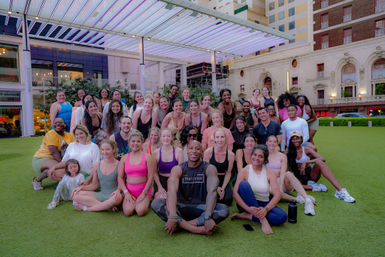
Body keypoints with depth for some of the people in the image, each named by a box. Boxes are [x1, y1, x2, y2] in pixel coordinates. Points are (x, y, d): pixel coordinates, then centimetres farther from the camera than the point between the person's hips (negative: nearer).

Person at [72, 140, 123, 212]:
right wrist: (82, 187, -3)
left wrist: (118, 191, -26)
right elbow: (95, 185, 14)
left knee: (118, 197, -41)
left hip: (113, 195, -5)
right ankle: (108, 206, -21)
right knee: (76, 195, -16)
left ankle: (87, 208, -20)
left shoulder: (119, 165, -7)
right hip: (101, 195, 5)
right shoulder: (97, 165, 7)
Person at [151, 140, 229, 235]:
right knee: (156, 203, -25)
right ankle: (198, 229, -30)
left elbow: (212, 191, -21)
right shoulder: (177, 169, -5)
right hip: (182, 207, 1)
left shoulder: (209, 168, -6)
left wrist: (207, 217, -38)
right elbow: (172, 191, -22)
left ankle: (181, 224, -25)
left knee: (224, 210, -29)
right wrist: (173, 217, -38)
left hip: (201, 208, 0)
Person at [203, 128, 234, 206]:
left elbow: (228, 173, 0)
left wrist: (223, 188, -13)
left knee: (228, 199, -19)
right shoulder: (208, 152, -12)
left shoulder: (230, 154, -6)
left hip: (223, 180, 2)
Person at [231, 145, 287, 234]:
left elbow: (277, 195, -11)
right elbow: (235, 193, -15)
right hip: (248, 204, -1)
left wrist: (266, 209, -28)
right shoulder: (244, 171, -7)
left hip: (263, 204, 2)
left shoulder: (269, 173, -2)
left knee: (282, 216, -26)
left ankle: (246, 216, -17)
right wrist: (248, 208, -28)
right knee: (243, 184, -29)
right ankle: (262, 219, -28)